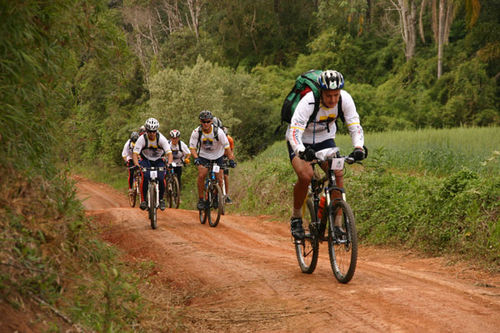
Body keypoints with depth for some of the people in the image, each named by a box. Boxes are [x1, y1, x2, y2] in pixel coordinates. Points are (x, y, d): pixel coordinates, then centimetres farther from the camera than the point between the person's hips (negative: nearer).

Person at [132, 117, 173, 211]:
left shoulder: (161, 139, -22)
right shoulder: (142, 139, -22)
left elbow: (169, 153, -28)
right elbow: (135, 153, -27)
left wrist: (169, 163, -47)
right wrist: (136, 165, -46)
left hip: (159, 160, 0)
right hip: (146, 160, 0)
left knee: (161, 179, -22)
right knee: (145, 177, -28)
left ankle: (161, 199, 4)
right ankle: (143, 199, -14)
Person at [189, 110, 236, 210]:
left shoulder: (218, 132, -23)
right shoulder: (196, 132, -21)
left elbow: (227, 146, -20)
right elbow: (192, 148, -19)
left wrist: (231, 160, -30)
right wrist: (196, 158, -37)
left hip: (217, 156, 0)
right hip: (203, 156, 0)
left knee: (219, 179, -7)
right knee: (201, 175, -21)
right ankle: (200, 199, -7)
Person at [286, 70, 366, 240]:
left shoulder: (345, 99, -21)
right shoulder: (308, 102, -34)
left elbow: (355, 126, -20)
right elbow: (294, 131, -40)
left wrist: (359, 147, -39)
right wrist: (302, 151, -58)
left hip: (325, 139, 4)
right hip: (301, 141, -4)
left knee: (338, 174, -18)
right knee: (305, 176, -28)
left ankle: (337, 225, -9)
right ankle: (296, 218, -5)